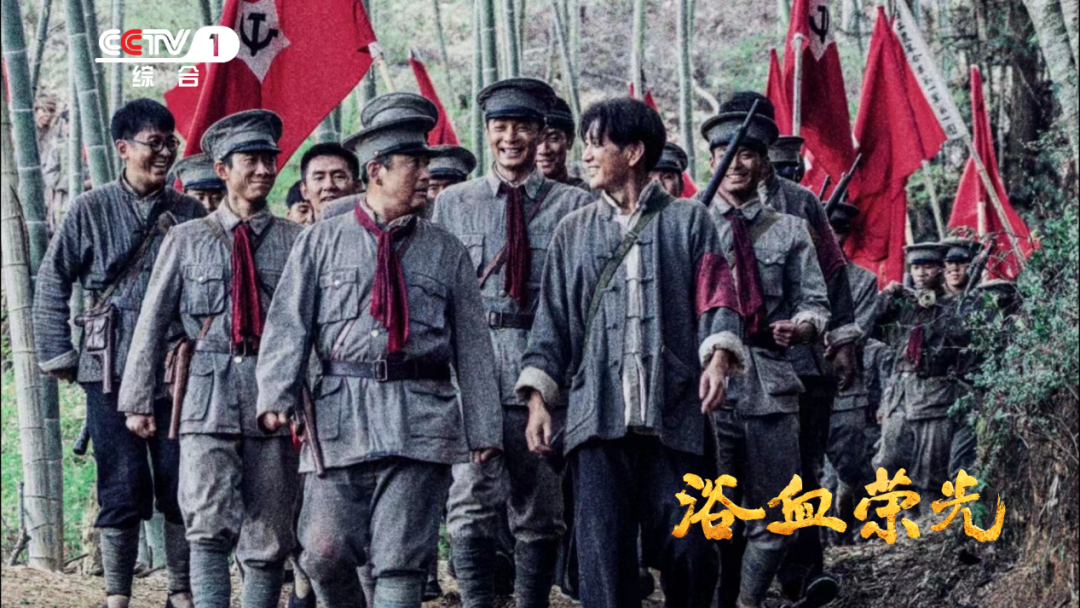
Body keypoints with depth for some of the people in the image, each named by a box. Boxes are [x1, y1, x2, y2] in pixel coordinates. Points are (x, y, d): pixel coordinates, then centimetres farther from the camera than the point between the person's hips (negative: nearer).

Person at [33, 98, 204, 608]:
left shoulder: (191, 214, 8)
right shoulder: (90, 211, 2)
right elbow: (52, 284, 6)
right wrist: (59, 356, 2)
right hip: (112, 372, -2)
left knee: (183, 486, 2)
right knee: (121, 490, 0)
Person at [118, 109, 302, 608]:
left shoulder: (295, 241, 8)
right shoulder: (186, 241, 8)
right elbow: (152, 323, 10)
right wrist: (136, 401, 5)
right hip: (208, 397, -1)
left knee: (268, 536, 4)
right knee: (211, 529, -12)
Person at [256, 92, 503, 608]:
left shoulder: (447, 252, 13)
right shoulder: (322, 241, 9)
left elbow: (473, 346, 12)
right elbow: (288, 323, 5)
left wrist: (483, 430, 8)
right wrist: (276, 396, -9)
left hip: (421, 423, 1)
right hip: (340, 414, -1)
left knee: (401, 563, -4)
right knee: (325, 551, -5)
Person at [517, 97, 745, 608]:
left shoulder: (687, 221, 11)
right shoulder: (573, 232, 18)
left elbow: (716, 297, 3)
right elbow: (552, 321, 15)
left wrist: (718, 356, -16)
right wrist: (538, 398, 4)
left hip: (675, 414, -2)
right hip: (597, 415, 2)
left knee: (688, 549, -5)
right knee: (604, 557, -5)